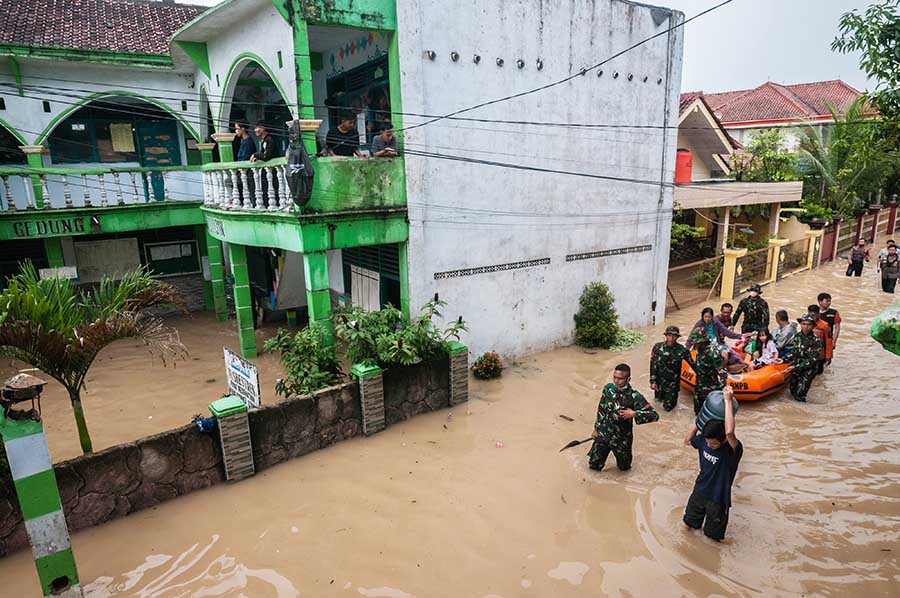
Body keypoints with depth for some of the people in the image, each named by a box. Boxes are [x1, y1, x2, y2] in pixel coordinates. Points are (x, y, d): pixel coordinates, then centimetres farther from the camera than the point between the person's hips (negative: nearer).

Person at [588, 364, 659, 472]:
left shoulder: (634, 397, -22)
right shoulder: (608, 388, -10)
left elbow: (654, 415, -23)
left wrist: (634, 414, -32)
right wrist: (596, 428, 9)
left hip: (622, 438, -2)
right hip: (603, 434, 2)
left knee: (624, 467, 20)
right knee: (593, 464, 8)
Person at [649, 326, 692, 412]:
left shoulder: (682, 350, -18)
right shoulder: (658, 347, -14)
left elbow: (693, 364, -7)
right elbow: (653, 364, -9)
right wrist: (652, 381, -9)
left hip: (673, 382, -2)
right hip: (659, 379, 2)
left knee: (668, 407, 4)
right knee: (659, 399, 20)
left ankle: (673, 395, 33)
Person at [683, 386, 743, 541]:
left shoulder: (733, 450, -33)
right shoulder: (704, 440, -16)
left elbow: (729, 432, -56)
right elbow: (687, 441, 4)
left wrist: (728, 400, -53)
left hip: (717, 497, -5)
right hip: (699, 490, 5)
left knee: (713, 533, 22)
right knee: (690, 521, 30)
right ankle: (696, 523, 59)